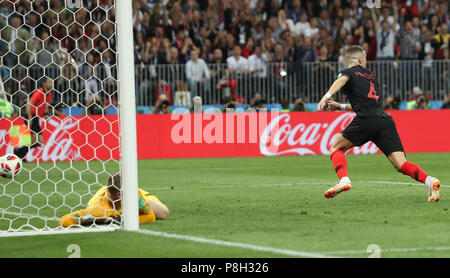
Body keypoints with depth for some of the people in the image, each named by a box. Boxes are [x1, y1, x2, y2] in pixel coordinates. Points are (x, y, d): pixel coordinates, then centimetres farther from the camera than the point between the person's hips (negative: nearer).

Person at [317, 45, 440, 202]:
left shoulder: (348, 72, 14)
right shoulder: (370, 76, 32)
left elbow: (342, 80, -12)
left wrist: (326, 96, -26)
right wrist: (341, 107, 44)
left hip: (366, 120, -5)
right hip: (386, 121, 5)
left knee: (336, 148, 14)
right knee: (401, 164, -4)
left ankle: (344, 180, -11)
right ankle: (429, 180, -30)